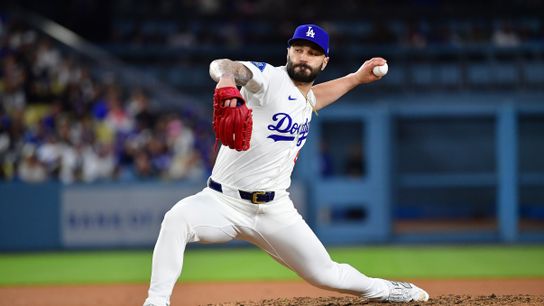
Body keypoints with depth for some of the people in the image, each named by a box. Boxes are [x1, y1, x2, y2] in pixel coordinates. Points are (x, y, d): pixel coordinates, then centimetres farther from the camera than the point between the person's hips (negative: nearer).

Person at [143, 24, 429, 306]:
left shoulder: (306, 101, 12)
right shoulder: (269, 78, -11)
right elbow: (222, 65, -33)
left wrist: (356, 78, 37)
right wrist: (226, 77, -58)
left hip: (275, 211, 5)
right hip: (223, 201, -5)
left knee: (325, 274, 9)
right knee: (177, 218, -36)